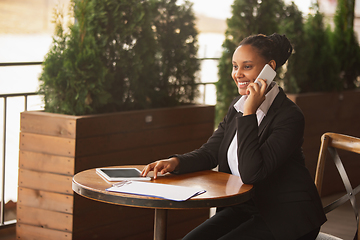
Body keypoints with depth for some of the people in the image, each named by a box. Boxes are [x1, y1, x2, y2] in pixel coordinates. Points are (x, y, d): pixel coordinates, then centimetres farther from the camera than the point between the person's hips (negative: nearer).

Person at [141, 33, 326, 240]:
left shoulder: (289, 116, -19)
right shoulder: (237, 106, 6)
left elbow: (250, 173, -27)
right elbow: (210, 152, 6)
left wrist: (249, 114, -28)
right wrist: (175, 162, -14)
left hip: (286, 218, -7)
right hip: (243, 208, 8)